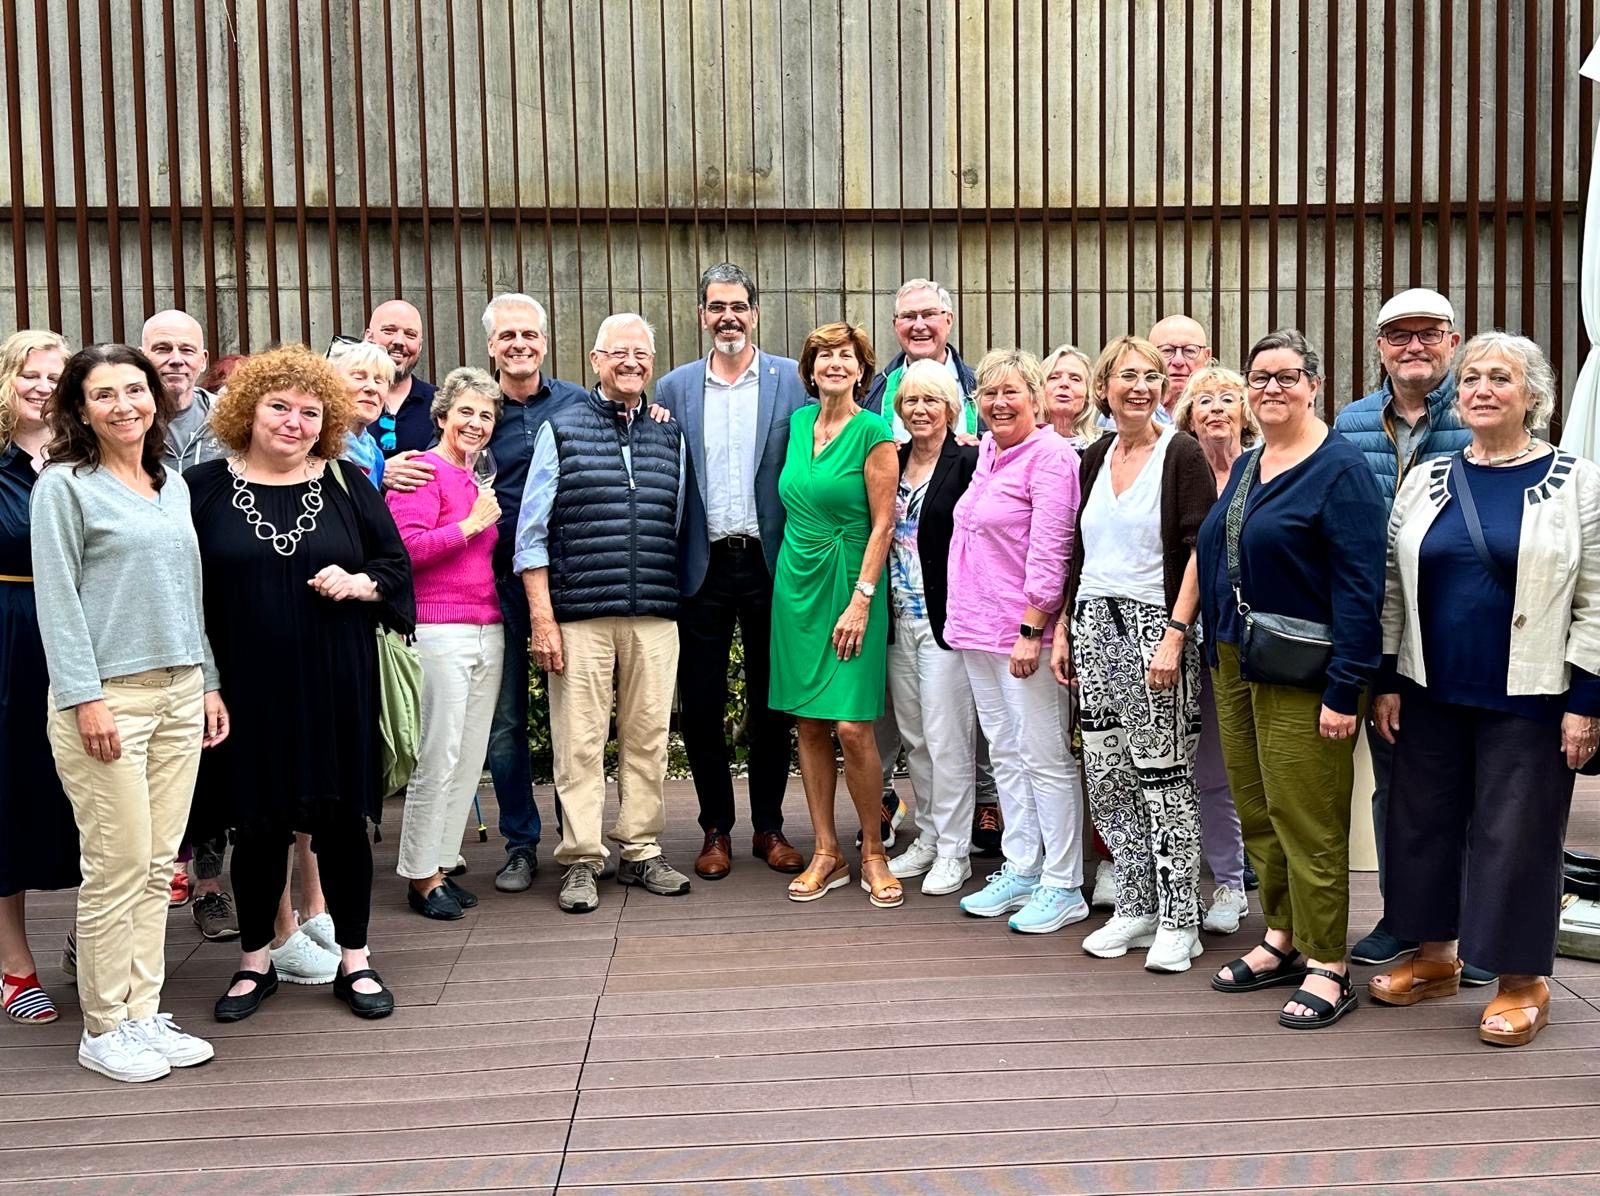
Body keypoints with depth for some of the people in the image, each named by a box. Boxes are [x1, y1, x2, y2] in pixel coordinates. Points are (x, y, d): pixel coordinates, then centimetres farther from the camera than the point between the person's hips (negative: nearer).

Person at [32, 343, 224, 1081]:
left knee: (159, 865, 8)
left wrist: (208, 683, 13)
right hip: (108, 694, -6)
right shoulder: (63, 485, -3)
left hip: (179, 692, 6)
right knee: (118, 867, -3)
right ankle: (104, 1028, 11)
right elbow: (57, 598, -9)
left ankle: (144, 1014, 18)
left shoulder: (174, 486, 15)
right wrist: (84, 698, -15)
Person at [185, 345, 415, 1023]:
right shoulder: (205, 486, 2)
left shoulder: (346, 484, 5)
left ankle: (354, 961, 21)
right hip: (246, 685, -1)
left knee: (341, 819, 7)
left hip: (334, 687, 1)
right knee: (257, 823, 9)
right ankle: (255, 962, 26)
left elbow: (396, 564, 10)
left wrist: (360, 583, -11)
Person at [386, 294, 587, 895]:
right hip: (498, 583, 1)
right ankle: (521, 843, 20)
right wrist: (391, 474, -13)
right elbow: (436, 473, 9)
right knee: (504, 720, 5)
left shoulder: (578, 405, 6)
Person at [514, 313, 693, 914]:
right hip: (579, 615, -3)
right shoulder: (561, 429, 5)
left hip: (655, 618, 3)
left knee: (648, 738, 7)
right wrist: (542, 618, -6)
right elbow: (532, 532, 1)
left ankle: (641, 852, 18)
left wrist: (674, 600, 11)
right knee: (580, 740, 0)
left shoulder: (670, 434, 14)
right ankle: (580, 860, 9)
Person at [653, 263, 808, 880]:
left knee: (772, 703, 9)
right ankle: (716, 829, 21)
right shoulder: (674, 388, 6)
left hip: (771, 564, -1)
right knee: (700, 705, 5)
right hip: (703, 567, 1)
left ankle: (769, 826, 22)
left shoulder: (794, 380, 1)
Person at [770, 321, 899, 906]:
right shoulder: (800, 420, 10)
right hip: (796, 583, 6)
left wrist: (861, 600, -14)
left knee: (852, 726, -9)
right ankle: (826, 853, 16)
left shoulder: (872, 432, -7)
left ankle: (873, 852, 9)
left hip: (849, 584, -5)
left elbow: (883, 524, -9)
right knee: (809, 723, 6)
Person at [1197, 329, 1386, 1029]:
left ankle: (1327, 967, 9)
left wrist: (1344, 689, -20)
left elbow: (1360, 586, -16)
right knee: (1257, 814, 14)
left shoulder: (1339, 469, -11)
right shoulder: (1246, 467, 13)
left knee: (1307, 819, -2)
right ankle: (1283, 938, 28)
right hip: (1234, 665, 8)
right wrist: (1217, 657, 13)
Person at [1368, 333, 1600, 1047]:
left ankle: (1523, 981, 18)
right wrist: (1387, 682, 6)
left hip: (1527, 698, -4)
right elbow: (1393, 589, 10)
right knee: (1424, 820, 11)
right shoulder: (1425, 481, 8)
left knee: (1516, 833, 2)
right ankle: (1434, 957, 28)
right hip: (1431, 693, 4)